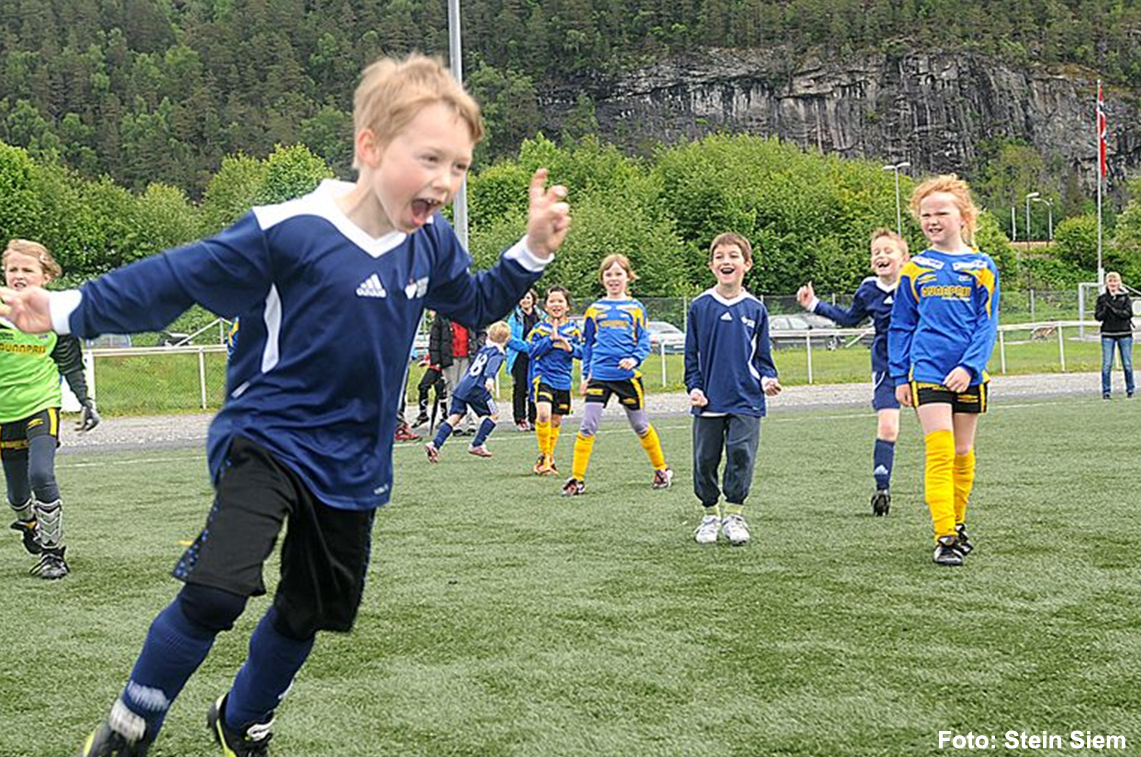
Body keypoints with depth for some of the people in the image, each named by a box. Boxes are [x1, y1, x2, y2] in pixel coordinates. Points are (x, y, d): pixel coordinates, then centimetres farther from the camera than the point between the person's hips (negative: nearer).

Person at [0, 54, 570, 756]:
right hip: (266, 441, -6)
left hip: (354, 464, 6)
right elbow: (175, 277, -14)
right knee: (215, 592, -23)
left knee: (309, 613, 17)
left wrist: (532, 251, 0)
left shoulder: (433, 244, -3)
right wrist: (70, 309, -17)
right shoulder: (289, 232, -21)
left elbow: (477, 303, 16)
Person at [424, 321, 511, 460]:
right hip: (476, 389, -7)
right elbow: (492, 365, -22)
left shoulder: (483, 348, 22)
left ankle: (434, 444, -16)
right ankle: (476, 446, 9)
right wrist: (490, 378, -39)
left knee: (454, 417, 1)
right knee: (494, 415, 10)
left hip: (462, 386, 7)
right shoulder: (498, 353, -1)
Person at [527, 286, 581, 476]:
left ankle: (549, 457, 28)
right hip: (543, 377, -3)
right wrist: (551, 338, -18)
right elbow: (532, 351, -9)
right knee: (543, 414, -24)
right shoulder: (540, 328, -1)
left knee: (556, 421, 11)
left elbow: (582, 352, 3)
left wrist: (570, 347, -17)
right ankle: (544, 456, -9)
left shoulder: (573, 329, 5)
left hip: (563, 380, 3)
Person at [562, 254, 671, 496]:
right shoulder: (595, 309, 7)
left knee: (640, 426, 10)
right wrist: (585, 375, 10)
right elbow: (587, 345, 14)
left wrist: (635, 359, -15)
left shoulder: (635, 308, 3)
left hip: (628, 375, -1)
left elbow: (644, 341, 4)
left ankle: (662, 469, 28)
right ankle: (577, 479, -3)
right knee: (588, 426, -8)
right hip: (599, 375, 1)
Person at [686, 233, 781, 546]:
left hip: (746, 399, 0)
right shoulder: (700, 306, 2)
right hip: (709, 401, 0)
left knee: (741, 455, -6)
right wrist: (694, 387, -4)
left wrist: (767, 379, -6)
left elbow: (762, 355, 11)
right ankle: (710, 514, 21)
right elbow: (692, 354, 7)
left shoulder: (755, 309, 4)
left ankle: (734, 515, 7)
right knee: (705, 459, 5)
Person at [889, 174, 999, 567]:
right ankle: (944, 537, -12)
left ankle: (957, 524, 26)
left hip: (968, 375, 1)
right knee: (940, 452, -11)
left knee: (963, 455, 10)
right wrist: (900, 377, 5)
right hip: (927, 372, -1)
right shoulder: (914, 269, 6)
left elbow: (987, 324, -1)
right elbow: (901, 326, 10)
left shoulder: (982, 267, 3)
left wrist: (969, 366, -14)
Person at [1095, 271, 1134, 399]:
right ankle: (1106, 391, 3)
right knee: (1107, 364, -3)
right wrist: (1105, 310, -18)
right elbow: (1098, 316, 1)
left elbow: (1129, 313, -7)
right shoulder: (1102, 298, 5)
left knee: (1127, 364, 4)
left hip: (1124, 334, 0)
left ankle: (1130, 390, 16)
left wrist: (1115, 310, -17)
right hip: (1108, 334, 0)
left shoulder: (1125, 297, 4)